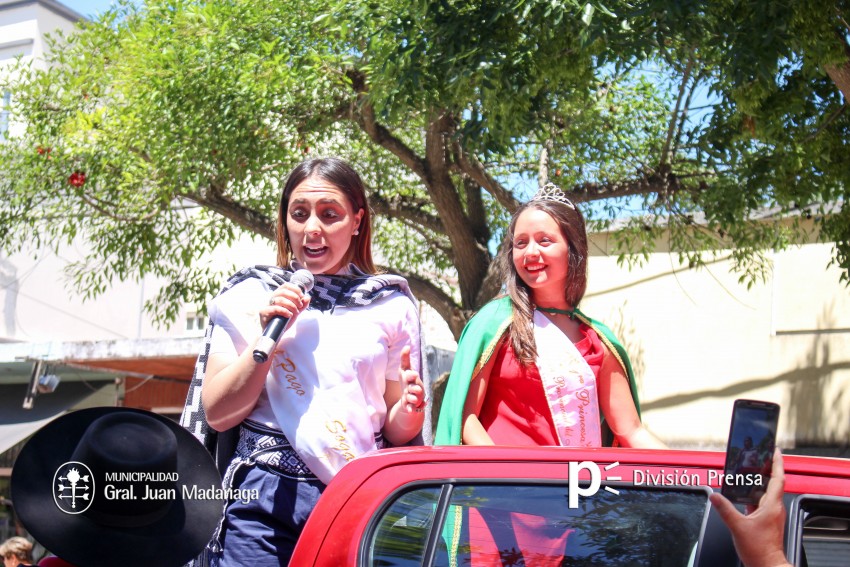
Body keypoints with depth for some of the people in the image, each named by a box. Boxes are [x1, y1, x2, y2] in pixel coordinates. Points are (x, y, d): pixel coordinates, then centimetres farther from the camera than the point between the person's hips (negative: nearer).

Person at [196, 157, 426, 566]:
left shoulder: (391, 305, 7)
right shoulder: (250, 294, 6)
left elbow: (395, 432, 11)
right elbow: (217, 415, 1)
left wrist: (409, 411, -11)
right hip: (267, 505, -1)